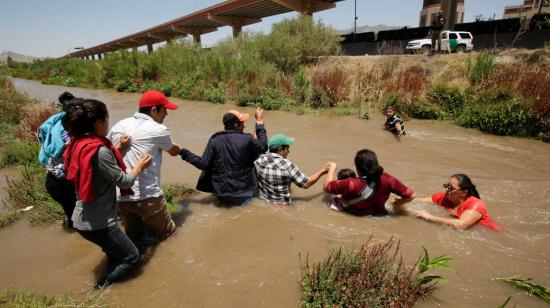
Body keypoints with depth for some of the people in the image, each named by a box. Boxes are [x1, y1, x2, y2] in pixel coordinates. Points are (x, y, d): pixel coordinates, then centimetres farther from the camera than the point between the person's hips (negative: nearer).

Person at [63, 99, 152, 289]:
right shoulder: (99, 151, -27)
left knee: (115, 253, 27)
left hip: (83, 220, 9)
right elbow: (124, 182, -19)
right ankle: (101, 287, 9)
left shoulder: (78, 144, 0)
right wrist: (139, 167, -1)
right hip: (98, 223, -9)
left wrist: (119, 148, 4)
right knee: (132, 257, 10)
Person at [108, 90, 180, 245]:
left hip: (119, 197, 5)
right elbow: (174, 151, 10)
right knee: (168, 233, 17)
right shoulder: (158, 130, -8)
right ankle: (145, 236, 0)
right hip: (147, 196, -5)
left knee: (134, 234, 25)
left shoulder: (118, 126, 7)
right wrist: (179, 149, 32)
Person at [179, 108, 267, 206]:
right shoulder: (246, 139, -14)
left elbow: (203, 164, -10)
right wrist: (259, 122, 7)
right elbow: (263, 147, 3)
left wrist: (184, 153, 1)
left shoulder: (215, 140, -9)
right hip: (242, 189, -4)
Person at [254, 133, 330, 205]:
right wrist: (323, 171, -1)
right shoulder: (287, 165, -22)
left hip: (262, 203, 6)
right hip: (281, 206, -6)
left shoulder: (258, 160, -9)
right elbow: (306, 184, -15)